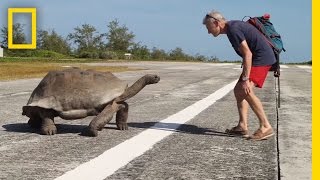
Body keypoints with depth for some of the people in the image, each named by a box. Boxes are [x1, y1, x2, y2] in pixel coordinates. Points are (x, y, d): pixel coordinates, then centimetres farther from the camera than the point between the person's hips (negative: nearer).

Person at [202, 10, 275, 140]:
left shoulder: (233, 30, -17)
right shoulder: (234, 26, 14)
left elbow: (247, 54, -23)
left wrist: (245, 79, -25)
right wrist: (244, 76, 24)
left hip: (262, 58, -11)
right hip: (257, 59, 11)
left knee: (246, 91, -21)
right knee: (238, 90, 11)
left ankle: (265, 127, -18)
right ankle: (242, 126, 9)